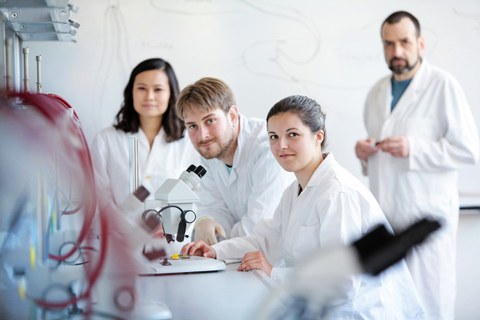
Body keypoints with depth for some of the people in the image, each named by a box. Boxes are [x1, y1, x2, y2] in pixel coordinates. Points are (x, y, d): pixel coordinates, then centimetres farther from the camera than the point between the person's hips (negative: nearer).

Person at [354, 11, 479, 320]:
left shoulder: (443, 85, -7)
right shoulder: (378, 91, 13)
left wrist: (413, 148, -20)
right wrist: (364, 151, 3)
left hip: (426, 212, -5)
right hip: (384, 210, 6)